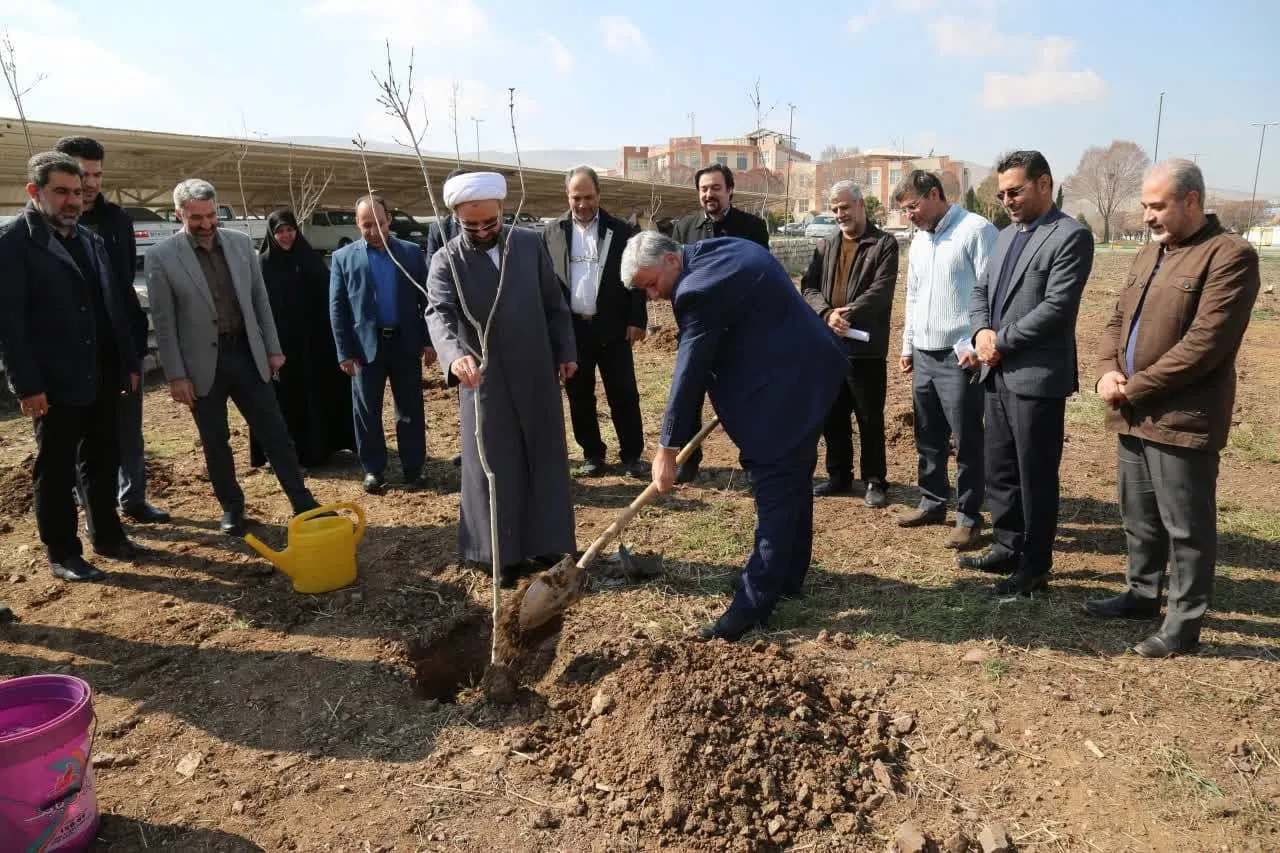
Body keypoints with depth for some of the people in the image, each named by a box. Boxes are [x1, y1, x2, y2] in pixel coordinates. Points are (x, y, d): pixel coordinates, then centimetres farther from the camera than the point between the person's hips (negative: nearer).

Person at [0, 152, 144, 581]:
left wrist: (129, 361, 12)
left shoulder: (91, 240, 13)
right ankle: (62, 553, 17)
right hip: (54, 384, -6)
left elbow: (114, 304, 15)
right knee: (55, 470, 6)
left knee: (104, 461, 14)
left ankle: (107, 536, 28)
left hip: (102, 377, 6)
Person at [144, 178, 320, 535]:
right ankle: (232, 508, 25)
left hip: (246, 354, 2)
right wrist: (176, 375, -9)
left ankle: (302, 502, 14)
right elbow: (163, 321, -7)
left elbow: (260, 299, 9)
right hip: (202, 362, -2)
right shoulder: (161, 256, -7)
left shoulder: (241, 242, 3)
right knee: (215, 443, 9)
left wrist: (273, 348, 7)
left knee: (275, 432, 5)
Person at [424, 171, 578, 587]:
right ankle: (505, 555, 16)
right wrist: (455, 355, -43)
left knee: (545, 461, 11)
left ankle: (548, 546, 25)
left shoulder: (530, 244, 1)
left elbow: (554, 304, 8)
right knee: (495, 468, 4)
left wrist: (566, 352, 6)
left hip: (537, 373, 3)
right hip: (483, 380, -2)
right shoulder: (446, 261, -8)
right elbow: (439, 314, -24)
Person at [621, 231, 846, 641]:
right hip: (805, 369, 11)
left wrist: (668, 448, -13)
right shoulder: (725, 250, 10)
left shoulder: (698, 289, -21)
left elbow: (690, 369, -19)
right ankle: (788, 574, 32)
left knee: (773, 491, -8)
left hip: (786, 385, -11)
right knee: (792, 482, 19)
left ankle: (755, 602, -2)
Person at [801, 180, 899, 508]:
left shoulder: (885, 244, -1)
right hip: (829, 344, 5)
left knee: (870, 419, 3)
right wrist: (827, 314, -15)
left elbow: (881, 290, -13)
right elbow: (808, 287, 3)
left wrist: (849, 314, -23)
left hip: (866, 347, -5)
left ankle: (875, 481, 15)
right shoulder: (825, 247, 15)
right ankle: (839, 476, 26)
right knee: (831, 416, 13)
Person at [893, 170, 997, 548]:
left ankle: (969, 517, 11)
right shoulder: (919, 240, 16)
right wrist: (907, 346, 20)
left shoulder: (976, 230, -9)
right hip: (923, 355, 8)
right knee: (928, 437, 15)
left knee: (967, 441, 0)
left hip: (960, 356, -8)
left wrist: (977, 345, -17)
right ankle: (932, 502, 29)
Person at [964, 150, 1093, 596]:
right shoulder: (1007, 235, 16)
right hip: (998, 373, 8)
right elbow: (981, 290, 16)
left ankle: (1035, 566, 15)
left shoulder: (1071, 236, -10)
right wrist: (981, 331, -5)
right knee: (998, 469, 16)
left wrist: (1000, 341, -13)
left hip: (1037, 375, -8)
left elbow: (1056, 307, -18)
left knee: (1035, 476, 2)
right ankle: (1008, 547, 30)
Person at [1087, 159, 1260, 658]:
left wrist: (1134, 388, -16)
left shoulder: (1230, 256, -11)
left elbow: (1203, 345, -20)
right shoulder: (1149, 253, 15)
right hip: (1134, 414, 8)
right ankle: (1141, 594, 36)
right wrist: (1108, 371, -3)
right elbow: (1118, 321, 17)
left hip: (1182, 418, -8)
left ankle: (1185, 622, 16)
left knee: (1185, 527, 4)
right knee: (1138, 516, 19)